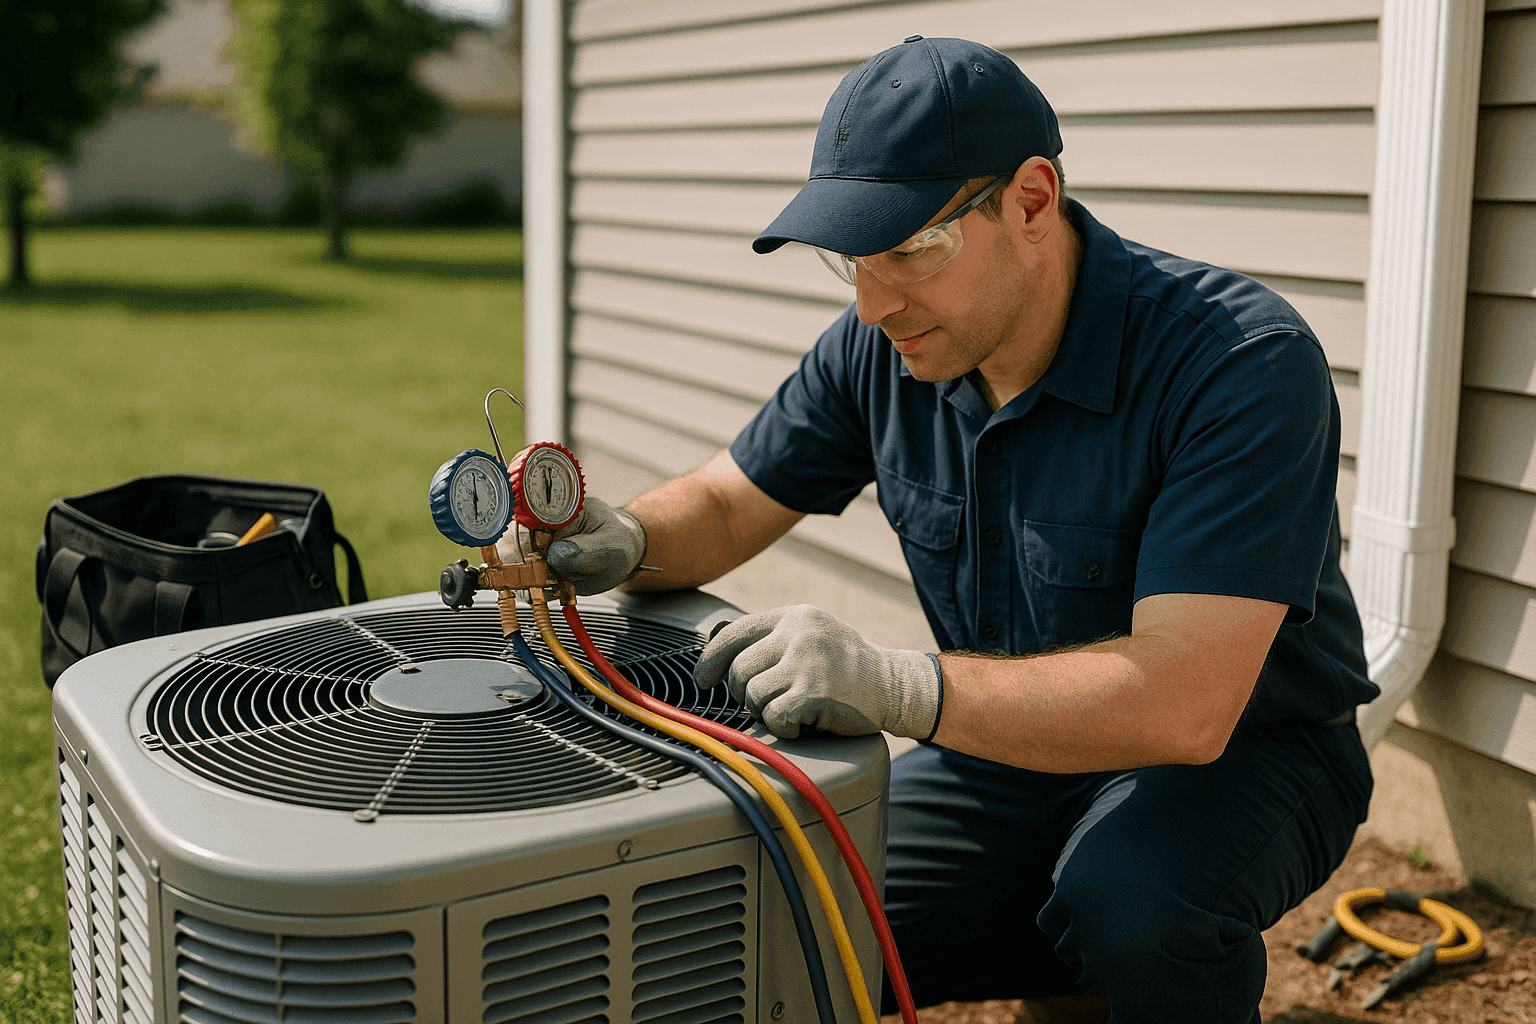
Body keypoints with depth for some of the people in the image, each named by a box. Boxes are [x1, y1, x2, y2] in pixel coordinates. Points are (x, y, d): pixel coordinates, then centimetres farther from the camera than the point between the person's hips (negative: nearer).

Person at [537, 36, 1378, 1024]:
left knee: (1125, 899, -37)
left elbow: (1183, 699, -36)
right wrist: (623, 539, -18)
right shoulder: (882, 349, -8)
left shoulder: (1238, 361, -27)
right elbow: (723, 506, 5)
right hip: (1011, 741, 6)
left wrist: (903, 688, -48)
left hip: (1240, 748, -5)